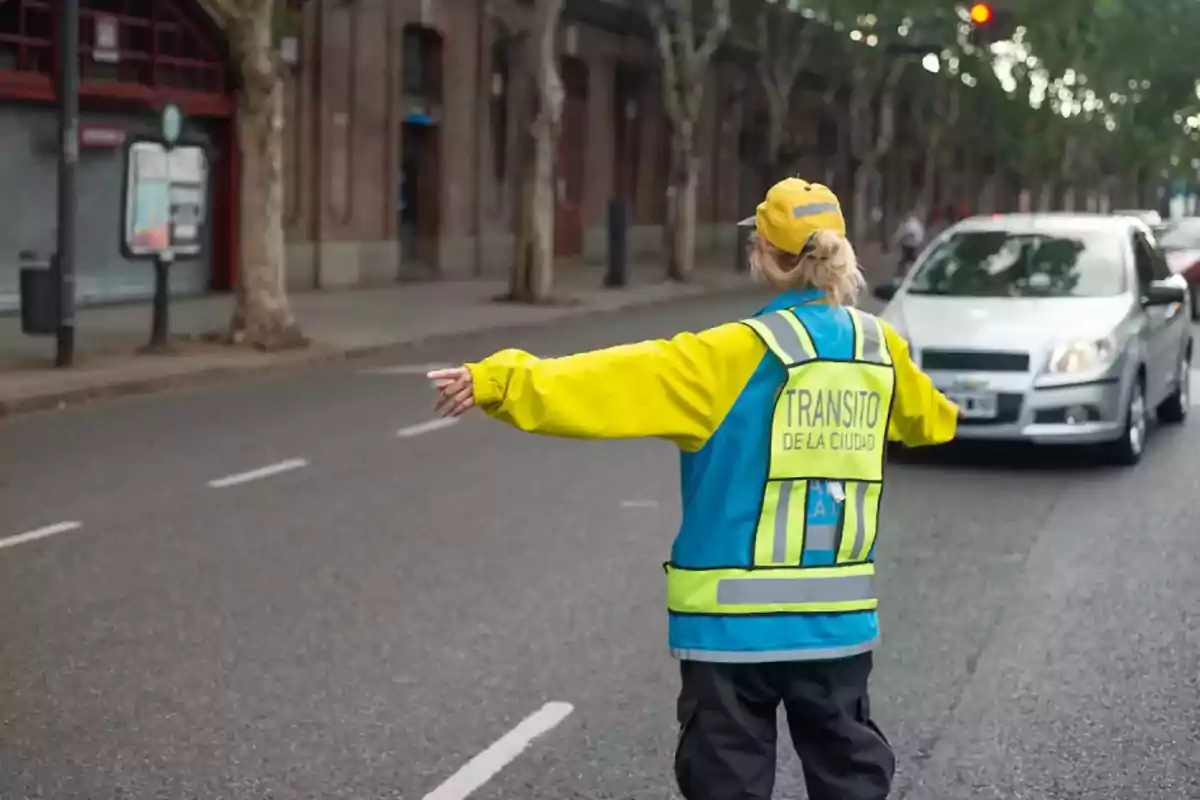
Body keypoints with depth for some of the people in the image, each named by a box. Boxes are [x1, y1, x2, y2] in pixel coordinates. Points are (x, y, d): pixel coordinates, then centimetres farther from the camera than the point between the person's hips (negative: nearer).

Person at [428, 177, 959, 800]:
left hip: (737, 620, -5)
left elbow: (620, 380, -22)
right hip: (840, 617, 5)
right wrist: (948, 416, 52)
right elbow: (923, 415, 28)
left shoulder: (739, 356, -14)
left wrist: (499, 382, -25)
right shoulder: (880, 348, 5)